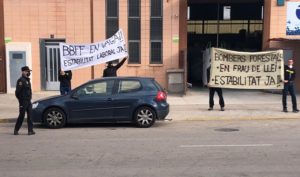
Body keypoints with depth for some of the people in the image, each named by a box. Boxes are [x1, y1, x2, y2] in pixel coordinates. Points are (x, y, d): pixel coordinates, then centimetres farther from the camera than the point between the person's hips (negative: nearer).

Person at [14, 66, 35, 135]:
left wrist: (29, 98, 14)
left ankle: (30, 130, 6)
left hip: (28, 101, 8)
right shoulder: (21, 80, -12)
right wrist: (21, 99, -11)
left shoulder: (27, 80, 15)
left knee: (30, 116, 5)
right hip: (23, 101, -8)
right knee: (21, 116, 0)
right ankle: (16, 130, 14)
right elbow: (17, 91, -16)